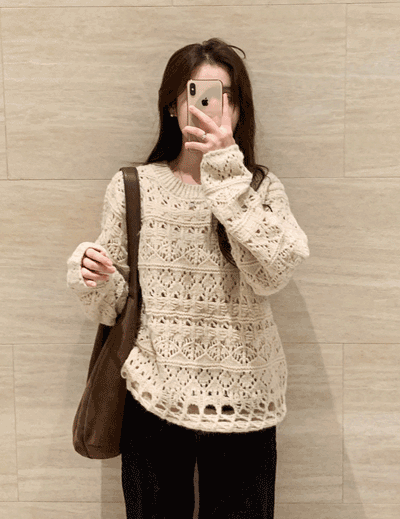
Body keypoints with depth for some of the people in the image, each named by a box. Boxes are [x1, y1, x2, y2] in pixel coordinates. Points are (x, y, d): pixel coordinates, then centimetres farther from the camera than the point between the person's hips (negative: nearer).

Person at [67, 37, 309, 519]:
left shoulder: (262, 188, 0)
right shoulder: (133, 187, -1)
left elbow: (271, 275, -20)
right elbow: (111, 308, 3)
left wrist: (227, 171, -20)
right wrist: (91, 278, -19)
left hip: (243, 405, 0)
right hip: (153, 400, 0)